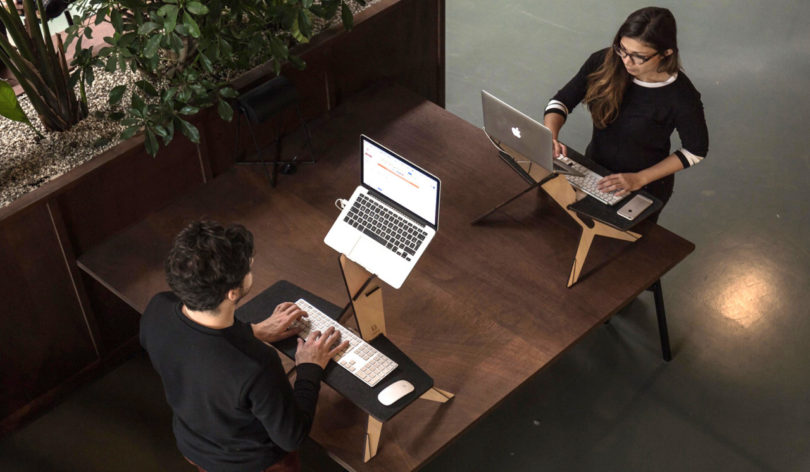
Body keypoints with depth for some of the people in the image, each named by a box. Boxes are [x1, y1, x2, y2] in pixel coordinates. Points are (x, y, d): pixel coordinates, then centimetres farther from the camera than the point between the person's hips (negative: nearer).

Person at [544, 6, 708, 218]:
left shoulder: (681, 96, -29)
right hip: (593, 171, 4)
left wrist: (640, 179, -21)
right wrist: (550, 137, -31)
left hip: (647, 187, -3)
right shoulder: (603, 62, -20)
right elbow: (561, 100, -10)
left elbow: (695, 150, -15)